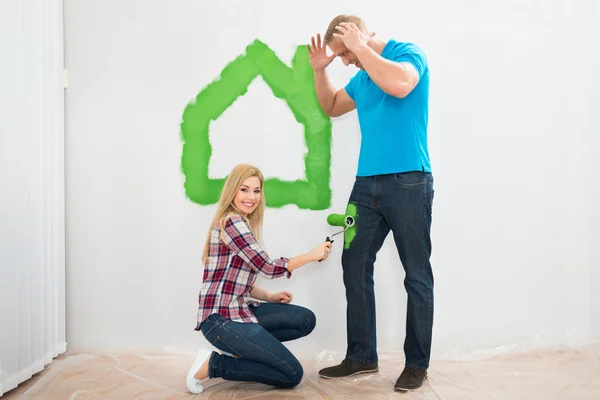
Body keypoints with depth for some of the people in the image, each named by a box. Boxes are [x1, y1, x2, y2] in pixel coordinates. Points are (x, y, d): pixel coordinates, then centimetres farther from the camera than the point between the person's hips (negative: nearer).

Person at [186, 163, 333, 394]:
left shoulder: (241, 223, 17)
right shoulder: (232, 222, -14)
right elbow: (267, 268, -16)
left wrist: (269, 297, 7)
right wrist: (313, 255, -7)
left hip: (236, 309, 10)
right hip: (222, 318, -10)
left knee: (306, 320, 6)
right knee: (292, 375, -8)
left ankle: (238, 350, 8)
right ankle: (212, 365, -3)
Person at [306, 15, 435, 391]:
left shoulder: (408, 52, -3)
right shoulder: (361, 77, 18)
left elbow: (399, 85, -25)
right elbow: (332, 107, 31)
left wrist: (360, 47, -15)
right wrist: (320, 70, 16)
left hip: (408, 183, -7)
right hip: (366, 184, 8)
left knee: (417, 276, 0)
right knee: (355, 267, 6)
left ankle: (417, 364, 12)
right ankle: (362, 356, 18)